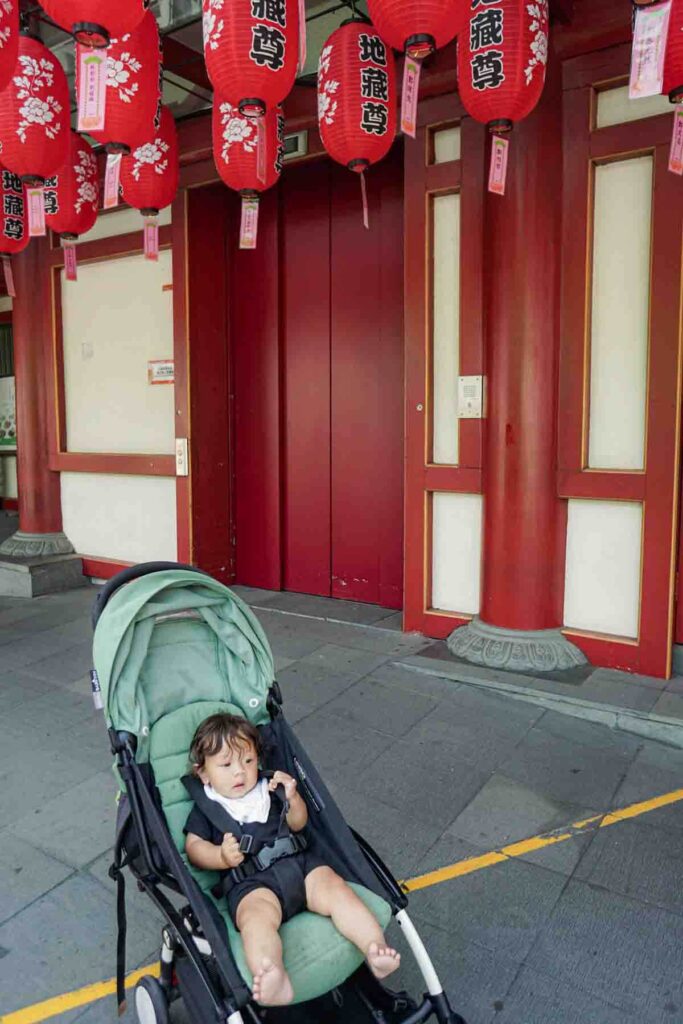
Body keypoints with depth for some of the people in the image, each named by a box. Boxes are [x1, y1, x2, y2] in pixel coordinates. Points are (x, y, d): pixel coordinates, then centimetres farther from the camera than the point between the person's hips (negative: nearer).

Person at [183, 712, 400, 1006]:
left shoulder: (267, 788, 23)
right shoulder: (205, 807, 15)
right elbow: (193, 846, 6)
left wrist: (293, 798, 1)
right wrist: (222, 857, -14)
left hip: (298, 863, 5)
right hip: (251, 881, -4)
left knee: (337, 890, -23)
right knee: (257, 915, -37)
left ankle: (375, 948, -34)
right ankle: (274, 983, -61)